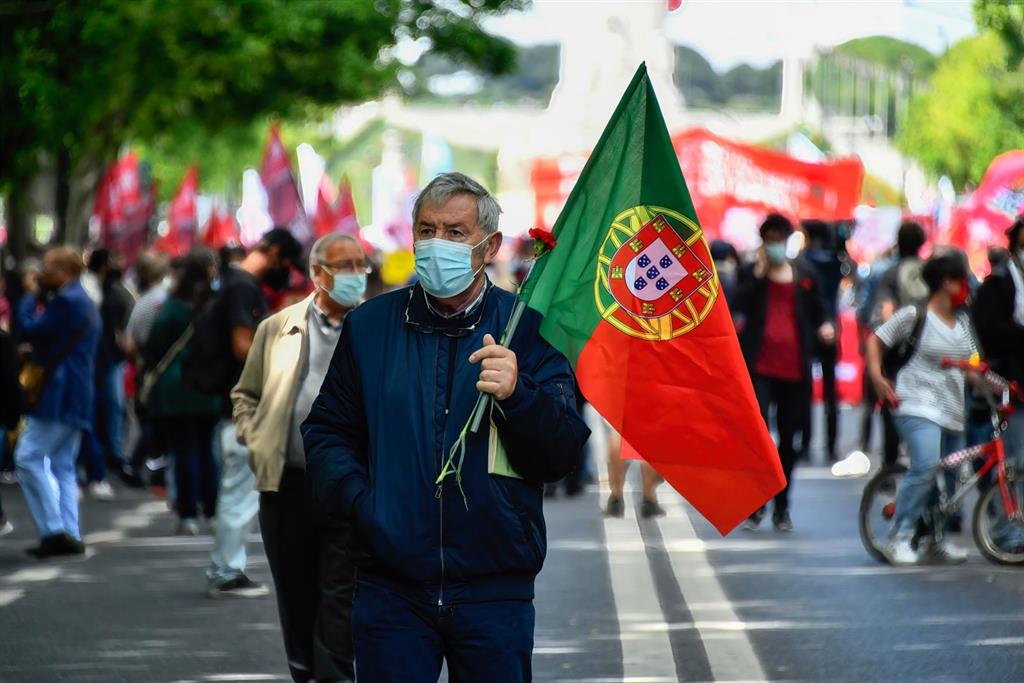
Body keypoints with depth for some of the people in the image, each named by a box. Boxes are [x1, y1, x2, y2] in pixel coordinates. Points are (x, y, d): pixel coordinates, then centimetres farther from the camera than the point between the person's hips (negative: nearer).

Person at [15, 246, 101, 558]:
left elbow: (30, 330, -15)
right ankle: (70, 535, 8)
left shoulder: (65, 301, -14)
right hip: (77, 399, 10)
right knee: (63, 466, 12)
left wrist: (33, 298, -2)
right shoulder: (85, 303, 19)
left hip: (58, 396, -10)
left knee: (29, 457, -8)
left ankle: (53, 530, -13)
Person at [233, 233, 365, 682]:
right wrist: (254, 440, 3)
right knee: (296, 591, 9)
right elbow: (245, 394, 18)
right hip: (287, 482, 2)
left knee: (342, 594, -5)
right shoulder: (277, 329, 9)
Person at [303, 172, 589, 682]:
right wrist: (354, 497, -6)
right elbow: (327, 431, 13)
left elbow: (561, 457, -4)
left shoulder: (527, 329, 2)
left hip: (495, 589, -1)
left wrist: (518, 396, -22)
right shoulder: (369, 325, 7)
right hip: (390, 588, 1)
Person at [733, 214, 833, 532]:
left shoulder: (805, 275, 13)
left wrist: (824, 327, -1)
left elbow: (818, 312, 21)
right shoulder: (751, 273, 7)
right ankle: (755, 505, -5)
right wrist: (760, 272, -12)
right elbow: (737, 306, -11)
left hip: (795, 369, 3)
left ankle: (782, 509, 20)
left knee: (788, 440, 9)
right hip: (760, 366, -3)